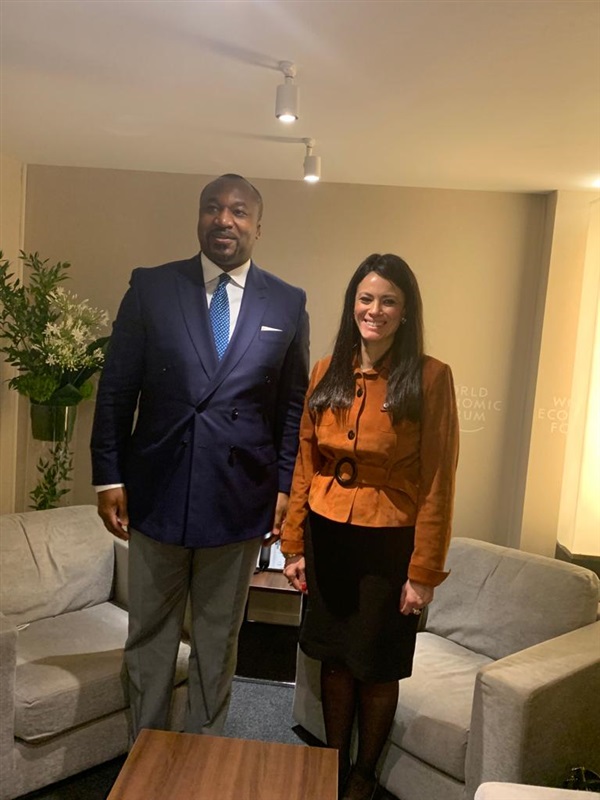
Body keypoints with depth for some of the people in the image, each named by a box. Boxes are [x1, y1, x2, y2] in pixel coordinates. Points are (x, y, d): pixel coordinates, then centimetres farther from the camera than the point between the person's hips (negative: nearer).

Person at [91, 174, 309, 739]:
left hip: (239, 498, 1)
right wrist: (108, 477, -3)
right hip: (156, 493, 0)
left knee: (218, 637, 16)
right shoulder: (151, 288, -1)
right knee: (149, 634, 15)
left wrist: (286, 487, 1)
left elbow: (293, 406, 4)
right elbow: (116, 389, 0)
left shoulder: (287, 305, 1)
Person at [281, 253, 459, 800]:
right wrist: (294, 545, 4)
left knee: (378, 666, 14)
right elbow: (305, 465, 4)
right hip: (327, 536, 4)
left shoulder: (429, 378, -11)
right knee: (334, 658, 18)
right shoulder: (326, 372, 1)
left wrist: (424, 571, -12)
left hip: (389, 543, -3)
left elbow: (438, 482, -12)